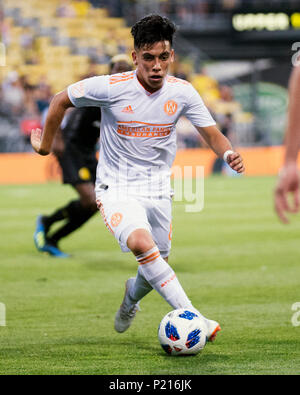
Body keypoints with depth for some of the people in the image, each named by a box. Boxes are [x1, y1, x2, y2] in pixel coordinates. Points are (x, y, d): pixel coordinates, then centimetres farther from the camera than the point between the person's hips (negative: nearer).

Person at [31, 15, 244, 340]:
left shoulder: (182, 93, -8)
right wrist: (45, 145, 7)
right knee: (141, 243, -32)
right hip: (116, 188, -4)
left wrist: (229, 154, -23)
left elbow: (212, 134, -1)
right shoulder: (111, 87, -17)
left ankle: (130, 299, 49)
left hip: (157, 189, 4)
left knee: (156, 268, 12)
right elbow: (60, 101, -2)